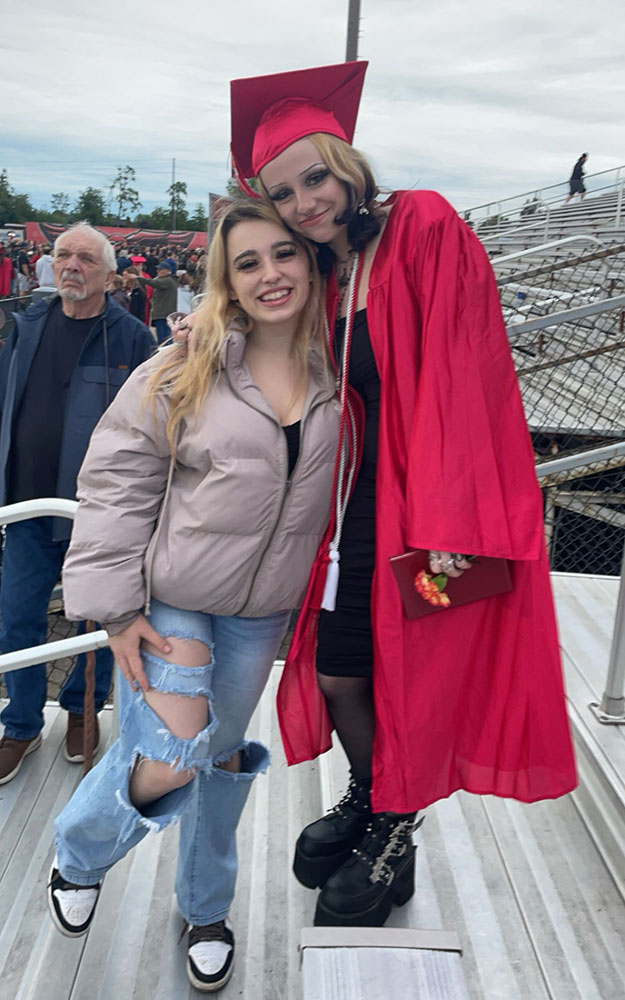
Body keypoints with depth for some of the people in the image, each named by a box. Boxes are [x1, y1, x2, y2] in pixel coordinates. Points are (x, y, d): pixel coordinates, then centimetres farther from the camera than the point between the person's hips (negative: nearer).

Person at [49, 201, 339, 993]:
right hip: (169, 594, -3)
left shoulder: (340, 376, -3)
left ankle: (206, 910, 42)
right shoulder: (186, 372, -13)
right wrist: (117, 606, -12)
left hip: (261, 611, 4)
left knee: (226, 752, 17)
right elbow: (115, 482, -10)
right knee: (174, 752, -13)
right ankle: (77, 855, 23)